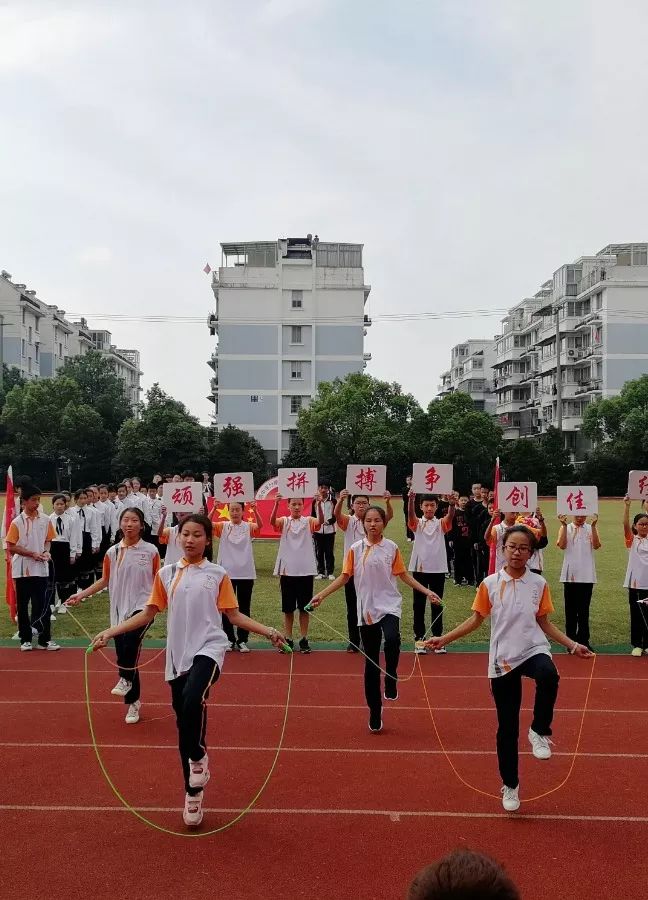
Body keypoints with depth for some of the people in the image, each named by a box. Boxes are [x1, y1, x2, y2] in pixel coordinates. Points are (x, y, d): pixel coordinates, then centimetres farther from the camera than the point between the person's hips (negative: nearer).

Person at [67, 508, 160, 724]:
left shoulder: (150, 551, -1)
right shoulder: (112, 552, 6)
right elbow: (105, 580, 14)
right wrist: (81, 594, 7)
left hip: (143, 607, -3)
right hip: (119, 610, 4)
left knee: (131, 639, -33)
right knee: (124, 652, 7)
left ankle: (125, 679, -9)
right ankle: (133, 702, 23)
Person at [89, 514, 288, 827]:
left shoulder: (218, 575, 3)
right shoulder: (166, 574, 9)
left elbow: (234, 615, 5)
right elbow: (148, 613, 11)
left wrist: (269, 632, -5)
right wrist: (110, 632, 4)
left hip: (208, 649, -3)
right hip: (178, 655, 3)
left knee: (193, 701, -32)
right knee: (184, 722, 9)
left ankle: (198, 757, -2)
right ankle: (193, 793, 26)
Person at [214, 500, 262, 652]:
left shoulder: (248, 527, 1)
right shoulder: (223, 526, 2)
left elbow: (260, 525, -19)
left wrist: (254, 509, -36)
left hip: (246, 573, 0)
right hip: (226, 573, 0)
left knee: (244, 608, 7)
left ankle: (242, 640, 16)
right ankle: (230, 639, 19)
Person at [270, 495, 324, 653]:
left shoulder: (308, 521, 2)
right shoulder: (284, 521, 2)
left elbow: (320, 522, -20)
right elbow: (272, 521, -20)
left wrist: (318, 504, -35)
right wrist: (276, 503, -36)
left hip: (306, 570, 0)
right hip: (287, 570, 0)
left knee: (304, 607, 7)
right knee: (288, 608, 8)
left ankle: (304, 639, 16)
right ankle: (288, 639, 18)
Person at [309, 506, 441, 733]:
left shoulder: (391, 548, 1)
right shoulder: (355, 549, 2)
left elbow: (403, 575, 7)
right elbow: (344, 577, 4)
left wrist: (427, 591, 1)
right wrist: (322, 594, -5)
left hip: (389, 606, -1)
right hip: (366, 610, 1)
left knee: (392, 639, -33)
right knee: (371, 663, 7)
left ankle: (391, 681, -6)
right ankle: (374, 711, 19)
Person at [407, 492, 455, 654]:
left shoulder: (441, 524, 5)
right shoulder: (417, 523, 3)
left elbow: (450, 516, -16)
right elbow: (411, 514, -19)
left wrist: (452, 504, -38)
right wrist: (411, 500, -40)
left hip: (438, 569, 1)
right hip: (419, 568, -1)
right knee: (419, 605, 4)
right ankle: (419, 638, 12)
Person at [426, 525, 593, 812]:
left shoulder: (539, 583, 0)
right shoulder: (490, 584, -2)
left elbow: (544, 623, 9)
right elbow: (476, 619, 6)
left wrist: (573, 645, 0)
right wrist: (444, 639, 0)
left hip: (534, 650, 0)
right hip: (502, 660, 0)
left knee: (549, 677, -37)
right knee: (507, 727, 7)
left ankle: (539, 731, -12)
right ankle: (510, 785, 27)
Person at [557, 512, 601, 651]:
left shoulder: (591, 529, 5)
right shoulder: (566, 528, 3)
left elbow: (596, 545, -12)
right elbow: (562, 545, -13)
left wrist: (593, 525, -17)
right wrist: (564, 525, -16)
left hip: (587, 575, 0)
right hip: (570, 575, 0)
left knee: (584, 610, 6)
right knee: (570, 609, 6)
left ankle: (583, 640, 12)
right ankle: (571, 640, 14)